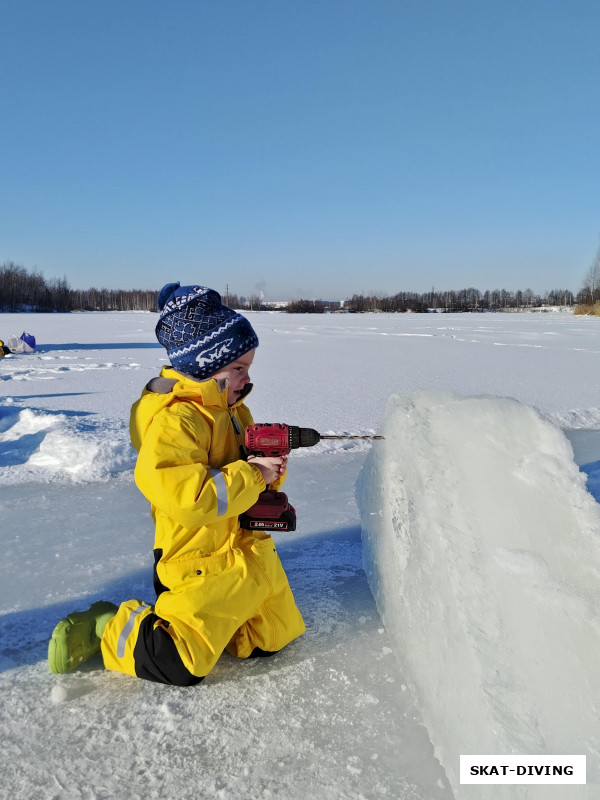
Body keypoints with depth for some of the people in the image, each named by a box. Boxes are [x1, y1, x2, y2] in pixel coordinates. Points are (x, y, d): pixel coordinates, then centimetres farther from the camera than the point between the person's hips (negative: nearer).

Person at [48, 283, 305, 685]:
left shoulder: (234, 411, 9)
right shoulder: (172, 423, -21)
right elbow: (183, 496, -33)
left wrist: (273, 467, -7)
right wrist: (252, 474, -26)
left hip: (252, 555, 9)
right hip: (201, 564, -9)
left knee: (275, 637, 17)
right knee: (179, 667, -10)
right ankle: (106, 627, 14)